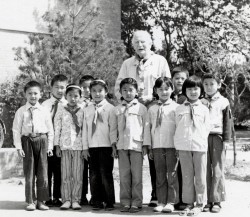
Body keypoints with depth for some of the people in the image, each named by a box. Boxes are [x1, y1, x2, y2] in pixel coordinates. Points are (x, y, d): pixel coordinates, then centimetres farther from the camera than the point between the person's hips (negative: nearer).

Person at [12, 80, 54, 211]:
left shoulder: (44, 111, 5)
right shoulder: (21, 111, 2)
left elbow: (50, 130, 7)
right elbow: (16, 130, 1)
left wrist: (50, 146, 2)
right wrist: (19, 147, -6)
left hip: (42, 140, 1)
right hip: (27, 140, -1)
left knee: (42, 173, 4)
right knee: (29, 172, 4)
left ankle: (41, 201, 13)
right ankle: (30, 201, 11)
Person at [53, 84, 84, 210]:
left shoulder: (82, 112, 5)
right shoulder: (61, 111, 6)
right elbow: (57, 129, 6)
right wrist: (57, 146, 1)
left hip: (78, 146, 0)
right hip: (65, 146, 0)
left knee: (78, 175, 1)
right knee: (65, 175, 3)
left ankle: (75, 200, 9)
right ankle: (66, 200, 10)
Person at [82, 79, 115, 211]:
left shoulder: (110, 108, -1)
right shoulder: (87, 110, 12)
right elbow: (84, 129, 11)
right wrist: (85, 147, 6)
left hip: (106, 146, -4)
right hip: (92, 146, 4)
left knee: (106, 174, -2)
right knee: (94, 175, 7)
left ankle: (109, 202, 8)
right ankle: (97, 202, 16)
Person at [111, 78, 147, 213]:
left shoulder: (141, 108, 4)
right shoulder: (117, 110, 11)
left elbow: (145, 128, 4)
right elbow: (114, 129, 12)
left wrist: (145, 146, -1)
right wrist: (114, 146, 6)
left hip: (136, 145, -2)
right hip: (122, 146, 2)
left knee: (136, 176, 0)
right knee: (124, 176, 5)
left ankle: (136, 203, 6)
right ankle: (125, 202, 11)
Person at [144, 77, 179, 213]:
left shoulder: (176, 107, 1)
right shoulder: (152, 109, 11)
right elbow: (147, 127, 12)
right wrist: (149, 147, 8)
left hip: (172, 146, -3)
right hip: (157, 147, 3)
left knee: (172, 174, -1)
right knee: (160, 175, 7)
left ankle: (171, 202, 6)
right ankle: (161, 202, 13)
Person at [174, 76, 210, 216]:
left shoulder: (204, 109, 6)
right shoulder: (180, 109, 9)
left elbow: (207, 128, 7)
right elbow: (177, 126, 11)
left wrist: (201, 140, -2)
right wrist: (178, 143, 3)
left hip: (200, 146, -1)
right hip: (183, 147, 1)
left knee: (200, 176, 4)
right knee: (187, 176, 7)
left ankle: (200, 204, 13)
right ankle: (189, 203, 16)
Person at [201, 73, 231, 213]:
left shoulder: (224, 102, 7)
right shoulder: (201, 102, 15)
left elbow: (227, 122, 3)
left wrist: (226, 140, -3)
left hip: (217, 137, -2)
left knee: (218, 170, -3)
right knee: (205, 171, 1)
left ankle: (216, 201, 2)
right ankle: (207, 201, 6)